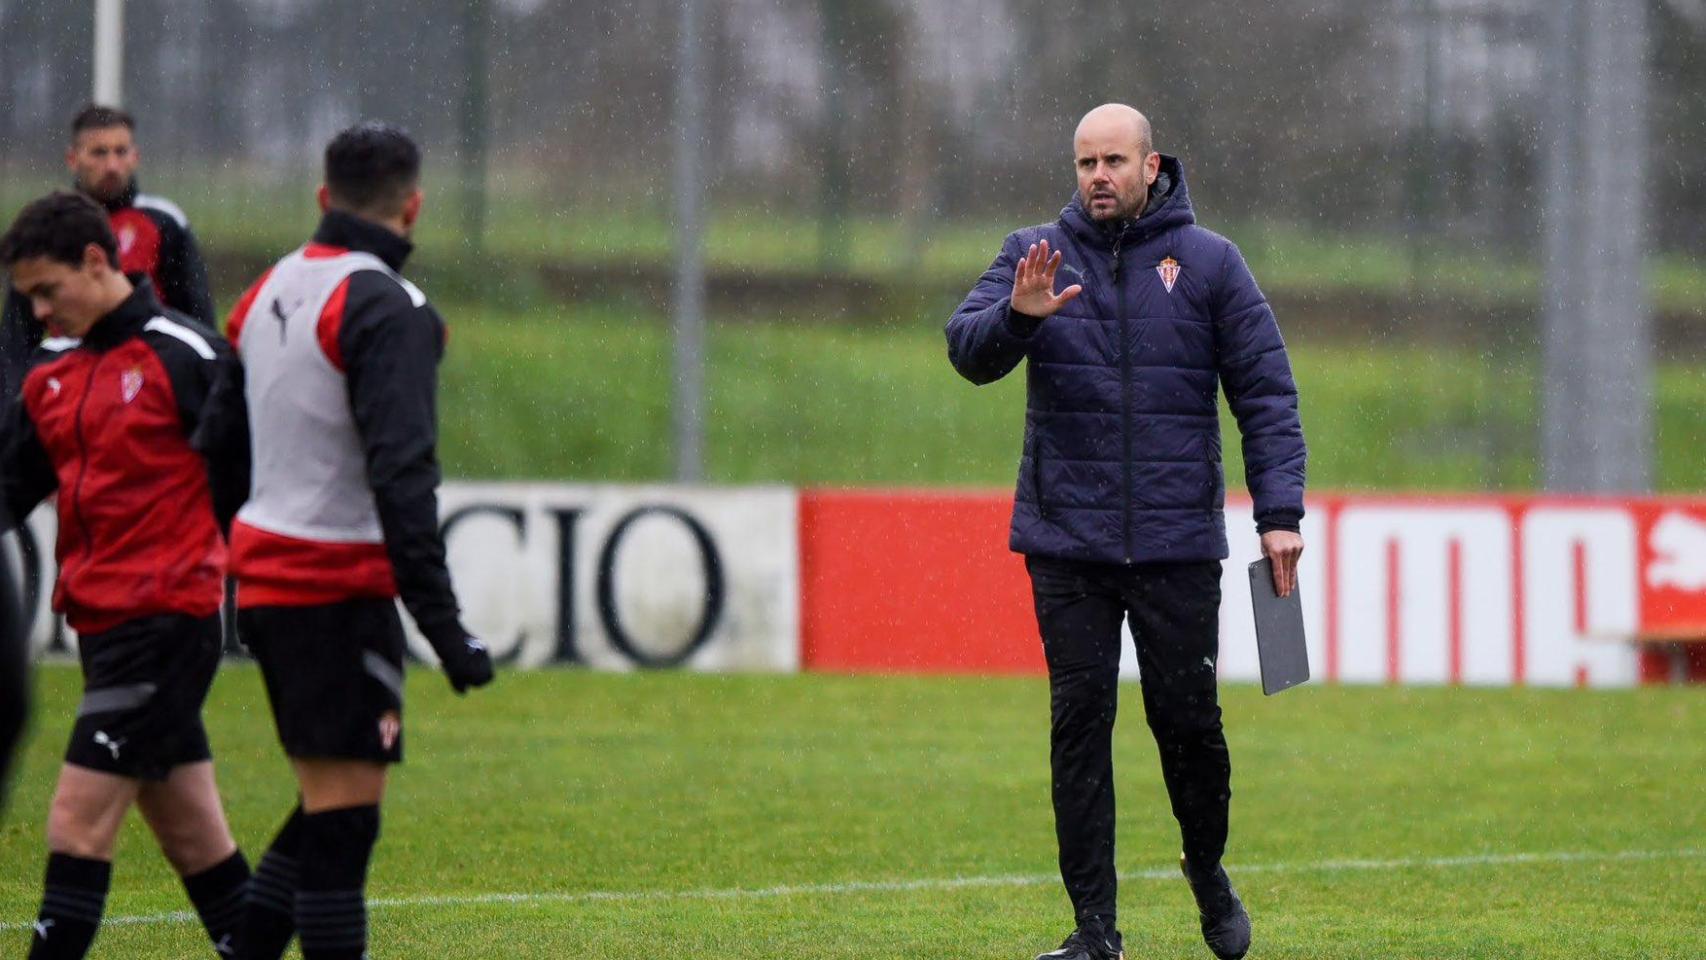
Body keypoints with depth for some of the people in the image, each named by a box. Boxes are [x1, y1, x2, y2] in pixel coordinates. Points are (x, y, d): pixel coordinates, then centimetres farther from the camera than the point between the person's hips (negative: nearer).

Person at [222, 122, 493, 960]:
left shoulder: (268, 289, 12)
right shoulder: (388, 309, -13)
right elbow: (400, 474, -22)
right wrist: (442, 624, -23)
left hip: (261, 573, 8)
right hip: (339, 590, -8)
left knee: (328, 807, 14)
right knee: (343, 817, -7)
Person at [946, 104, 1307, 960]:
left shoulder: (1208, 262, 3)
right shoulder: (1035, 254, 6)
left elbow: (1266, 393, 3)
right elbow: (967, 350, -7)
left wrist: (1279, 514, -6)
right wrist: (1015, 316, -29)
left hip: (1178, 543, -1)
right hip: (1067, 543, 1)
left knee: (1186, 717, 1)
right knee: (1079, 726, 0)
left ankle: (1207, 867, 28)